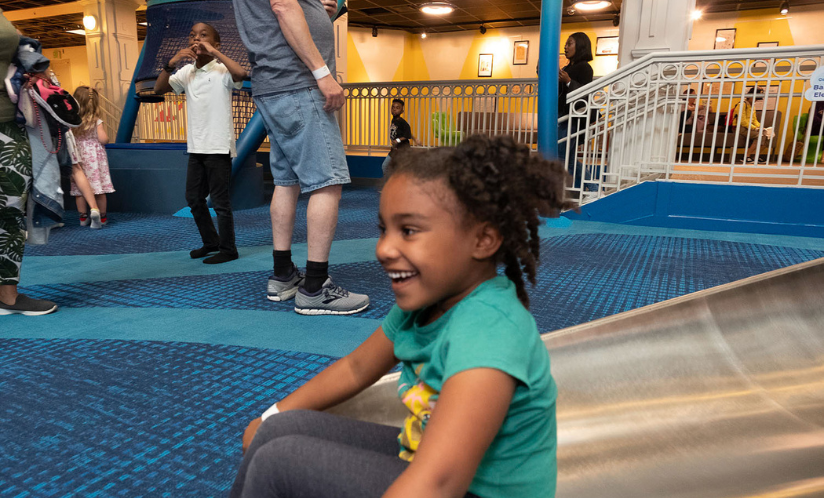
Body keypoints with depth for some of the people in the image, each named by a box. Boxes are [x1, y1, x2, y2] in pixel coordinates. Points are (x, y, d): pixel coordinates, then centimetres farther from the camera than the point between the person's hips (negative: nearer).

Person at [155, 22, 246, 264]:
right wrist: (172, 62, -6)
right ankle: (211, 242, 30)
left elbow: (241, 74, -28)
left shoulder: (221, 70, -7)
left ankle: (228, 249, 11)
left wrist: (214, 53, -20)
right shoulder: (186, 72, 11)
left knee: (220, 201, -1)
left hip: (219, 147, -7)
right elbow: (158, 89, 5)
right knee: (194, 198, 15)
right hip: (196, 147, 7)